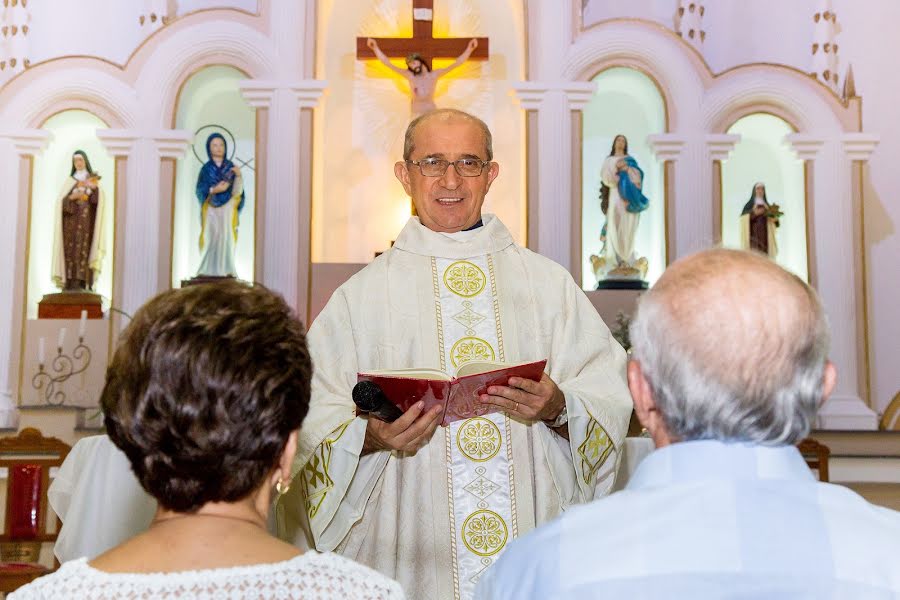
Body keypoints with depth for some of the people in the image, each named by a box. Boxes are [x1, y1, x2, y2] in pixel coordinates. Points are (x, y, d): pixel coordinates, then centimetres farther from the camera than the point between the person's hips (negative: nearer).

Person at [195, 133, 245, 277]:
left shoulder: (231, 167, 8)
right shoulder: (206, 169, 7)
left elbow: (237, 191, -1)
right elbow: (200, 191, -1)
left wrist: (239, 176, -18)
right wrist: (214, 190, -18)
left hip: (228, 210, 1)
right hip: (211, 210, -1)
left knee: (226, 238, -6)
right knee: (211, 239, -7)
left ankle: (226, 270, -5)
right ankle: (209, 270, -5)